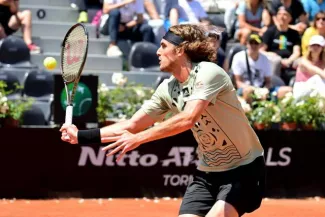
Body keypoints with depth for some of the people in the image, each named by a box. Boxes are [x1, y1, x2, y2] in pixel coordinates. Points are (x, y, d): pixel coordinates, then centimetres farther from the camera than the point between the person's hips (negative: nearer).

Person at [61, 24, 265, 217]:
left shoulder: (208, 72, -21)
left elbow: (189, 119, -34)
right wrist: (81, 136, -1)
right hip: (208, 173, 7)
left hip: (243, 169, -7)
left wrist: (139, 138, -37)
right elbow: (132, 126, 6)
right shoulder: (167, 89, 1)